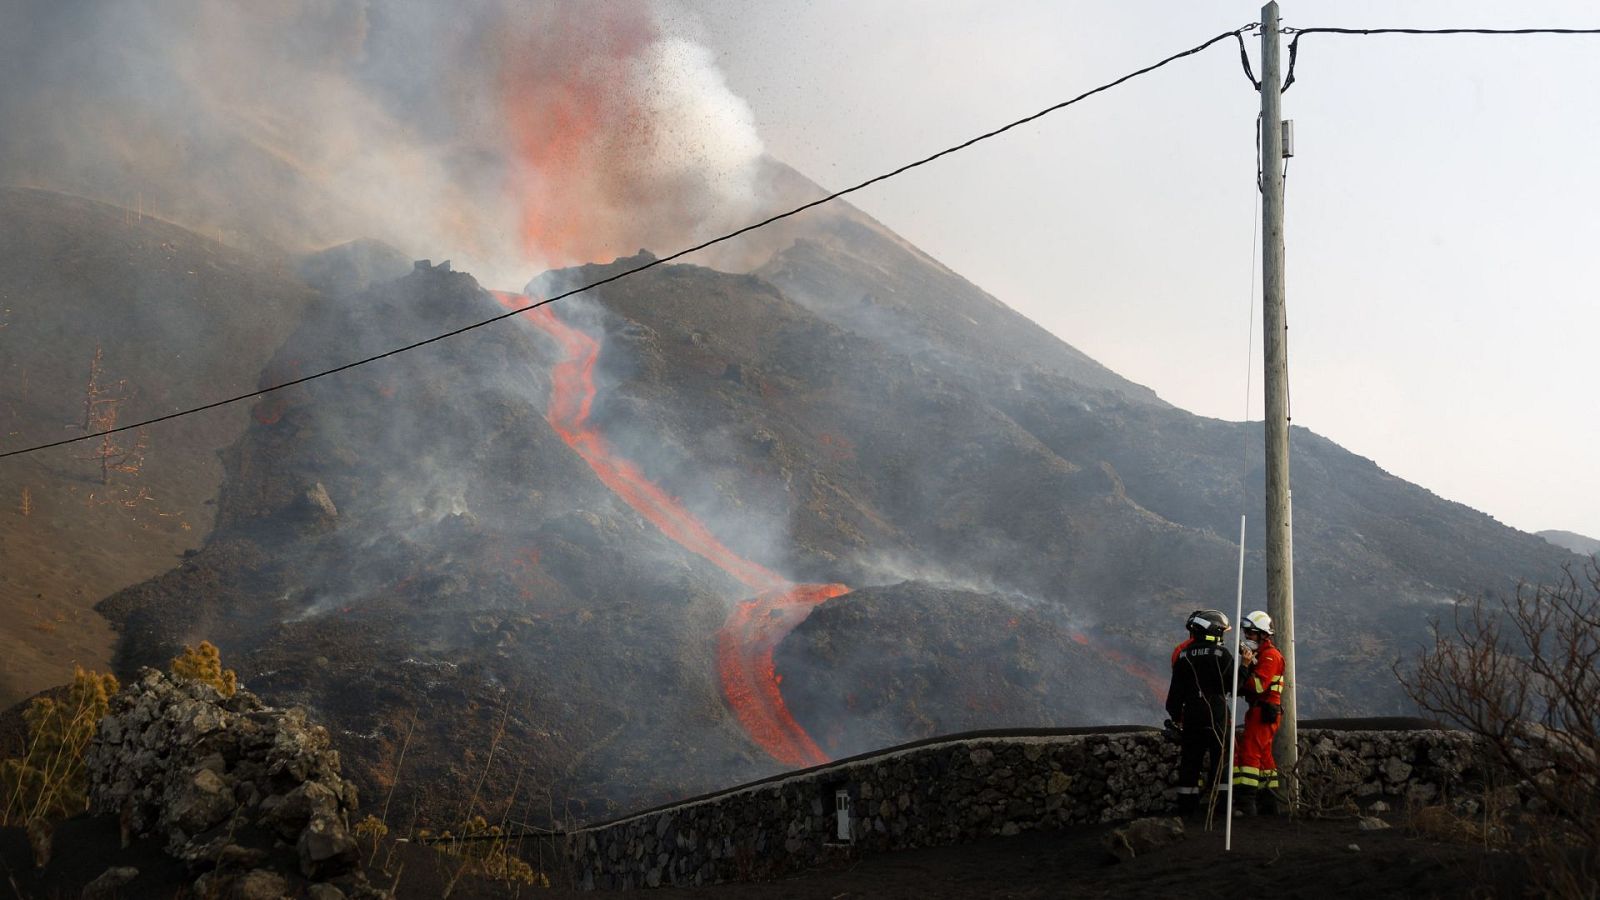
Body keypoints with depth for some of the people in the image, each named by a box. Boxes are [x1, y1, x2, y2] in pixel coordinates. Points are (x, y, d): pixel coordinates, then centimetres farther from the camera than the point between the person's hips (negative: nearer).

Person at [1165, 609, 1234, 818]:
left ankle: (1186, 807, 9)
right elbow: (1234, 686, -5)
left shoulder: (1184, 655, 5)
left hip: (1191, 713, 4)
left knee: (1189, 762, 8)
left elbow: (1176, 690, 6)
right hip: (1216, 713, -4)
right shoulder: (1221, 654, -7)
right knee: (1220, 760, 1)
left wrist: (1175, 715, 14)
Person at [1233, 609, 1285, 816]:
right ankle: (1269, 802, 22)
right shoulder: (1258, 654, 20)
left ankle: (1246, 803, -21)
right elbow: (1249, 686, 20)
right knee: (1264, 755, 15)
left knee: (1249, 752, -16)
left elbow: (1258, 686, -21)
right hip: (1258, 711, 11)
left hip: (1265, 711, -11)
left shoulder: (1271, 655, -12)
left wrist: (1246, 665, -22)